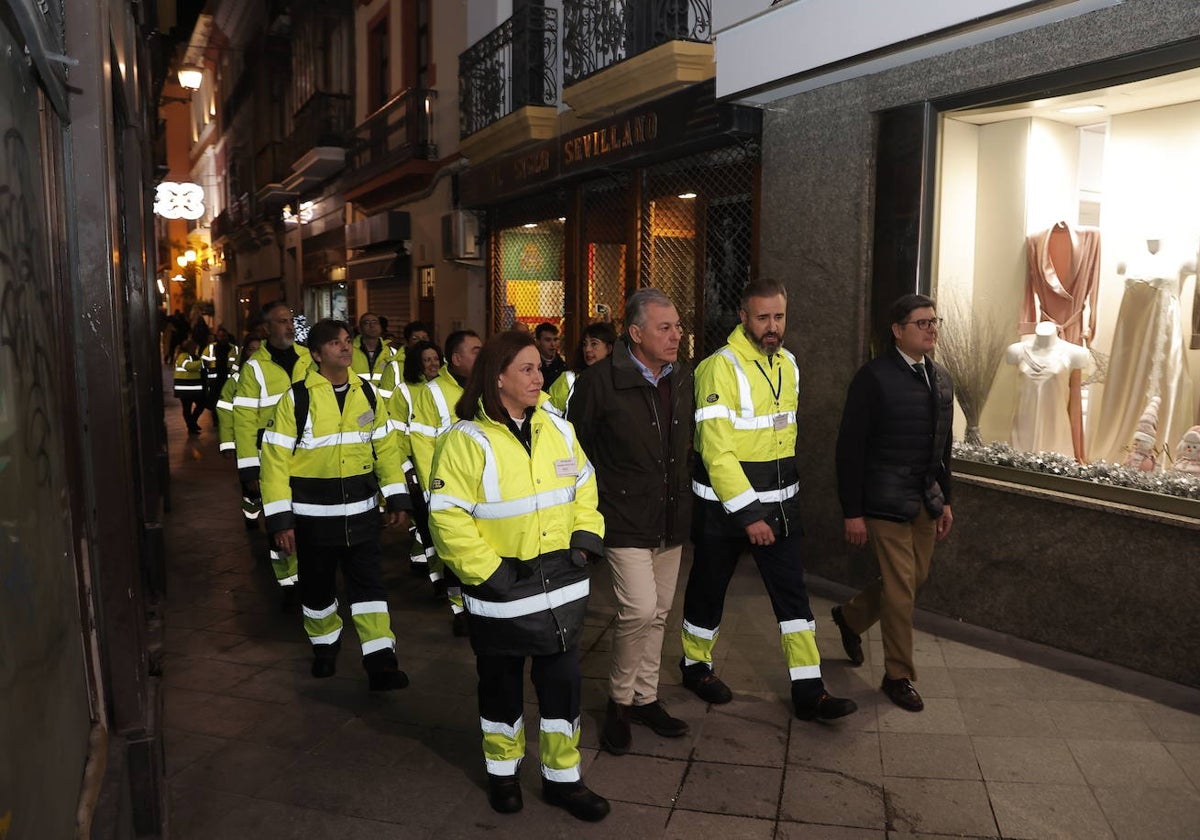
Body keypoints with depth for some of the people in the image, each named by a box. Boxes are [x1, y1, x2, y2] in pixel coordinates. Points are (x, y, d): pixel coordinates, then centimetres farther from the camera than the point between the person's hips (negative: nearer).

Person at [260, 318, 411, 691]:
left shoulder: (367, 394, 3)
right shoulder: (296, 398, -10)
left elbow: (385, 447, 8)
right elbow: (275, 459, -10)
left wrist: (396, 498, 2)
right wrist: (280, 520, -13)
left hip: (361, 512, 2)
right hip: (313, 515, -2)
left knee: (369, 585, 1)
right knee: (317, 587, 14)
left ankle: (380, 662, 5)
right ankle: (325, 643, 38)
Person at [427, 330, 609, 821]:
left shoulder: (557, 430, 3)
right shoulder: (467, 440, -14)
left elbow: (584, 490, 13)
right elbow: (447, 518, -17)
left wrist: (585, 537, 0)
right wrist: (487, 571, -17)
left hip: (561, 584, 4)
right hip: (503, 589, -4)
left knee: (563, 683, 12)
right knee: (501, 685, 15)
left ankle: (562, 778, 31)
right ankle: (502, 772, 38)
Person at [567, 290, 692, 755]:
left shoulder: (683, 376, 4)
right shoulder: (600, 380, -15)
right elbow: (576, 446, -6)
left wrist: (684, 495, 14)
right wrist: (600, 501, -5)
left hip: (671, 518, 6)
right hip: (626, 519, -6)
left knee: (658, 613, 14)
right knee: (639, 610, -13)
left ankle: (645, 698, 32)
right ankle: (619, 701, 11)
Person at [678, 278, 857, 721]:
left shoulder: (787, 364, 7)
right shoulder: (720, 368, -19)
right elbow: (717, 452, -23)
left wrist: (785, 487, 18)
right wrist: (747, 514, -24)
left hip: (779, 502, 6)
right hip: (724, 506, -6)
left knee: (793, 593, 6)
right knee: (710, 589, 11)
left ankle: (808, 691, 13)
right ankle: (696, 666, 33)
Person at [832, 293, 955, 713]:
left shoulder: (941, 378, 10)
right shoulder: (874, 377, -12)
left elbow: (943, 445, 17)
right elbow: (850, 447, -12)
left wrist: (945, 500, 16)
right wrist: (852, 512, -13)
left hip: (926, 501, 7)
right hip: (886, 501, -7)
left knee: (915, 579, 15)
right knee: (900, 588, -1)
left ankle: (850, 616, 40)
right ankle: (899, 676, 17)